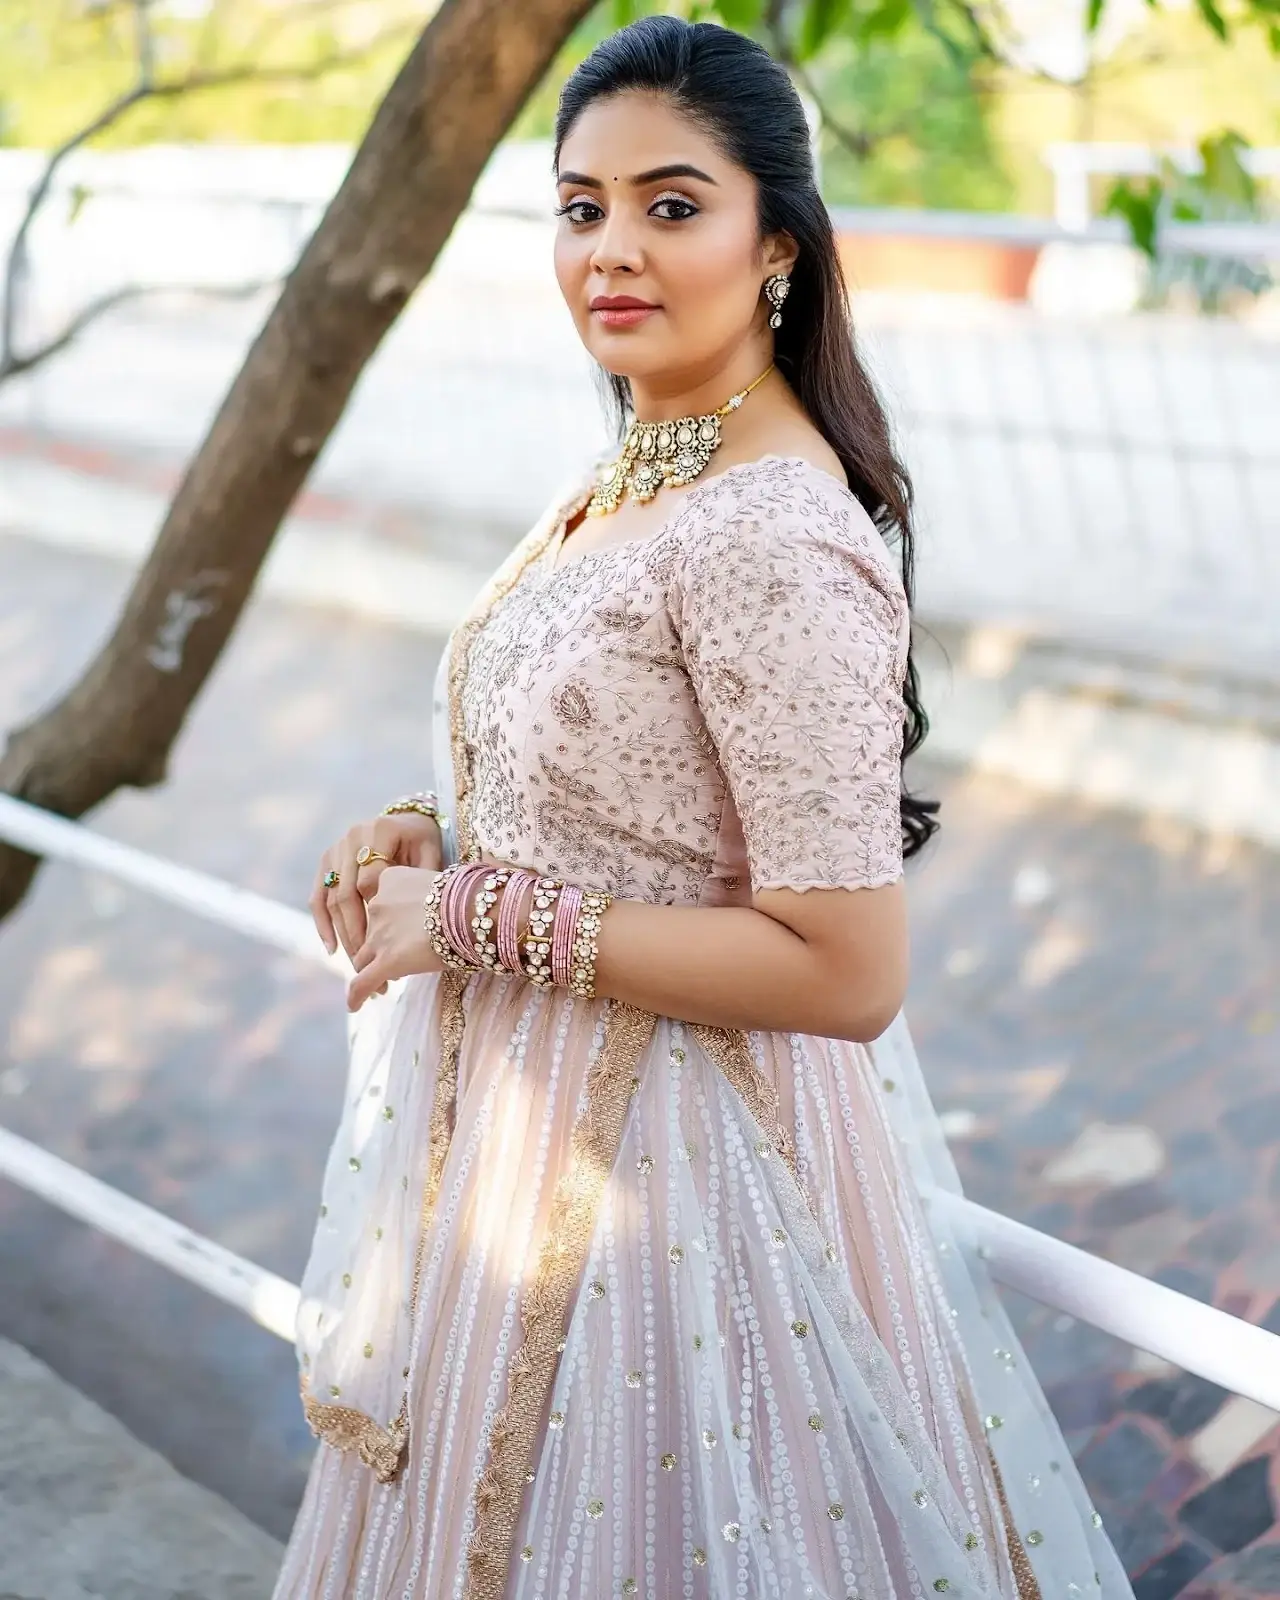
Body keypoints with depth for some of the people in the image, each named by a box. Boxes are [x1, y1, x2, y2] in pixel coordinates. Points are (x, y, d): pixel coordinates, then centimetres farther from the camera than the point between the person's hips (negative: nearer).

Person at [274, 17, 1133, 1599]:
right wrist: (437, 832, -2)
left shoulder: (774, 543, -25)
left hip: (668, 1166, -9)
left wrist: (478, 915, -22)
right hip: (544, 1116, 9)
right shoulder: (633, 474, 3)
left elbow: (845, 973, -26)